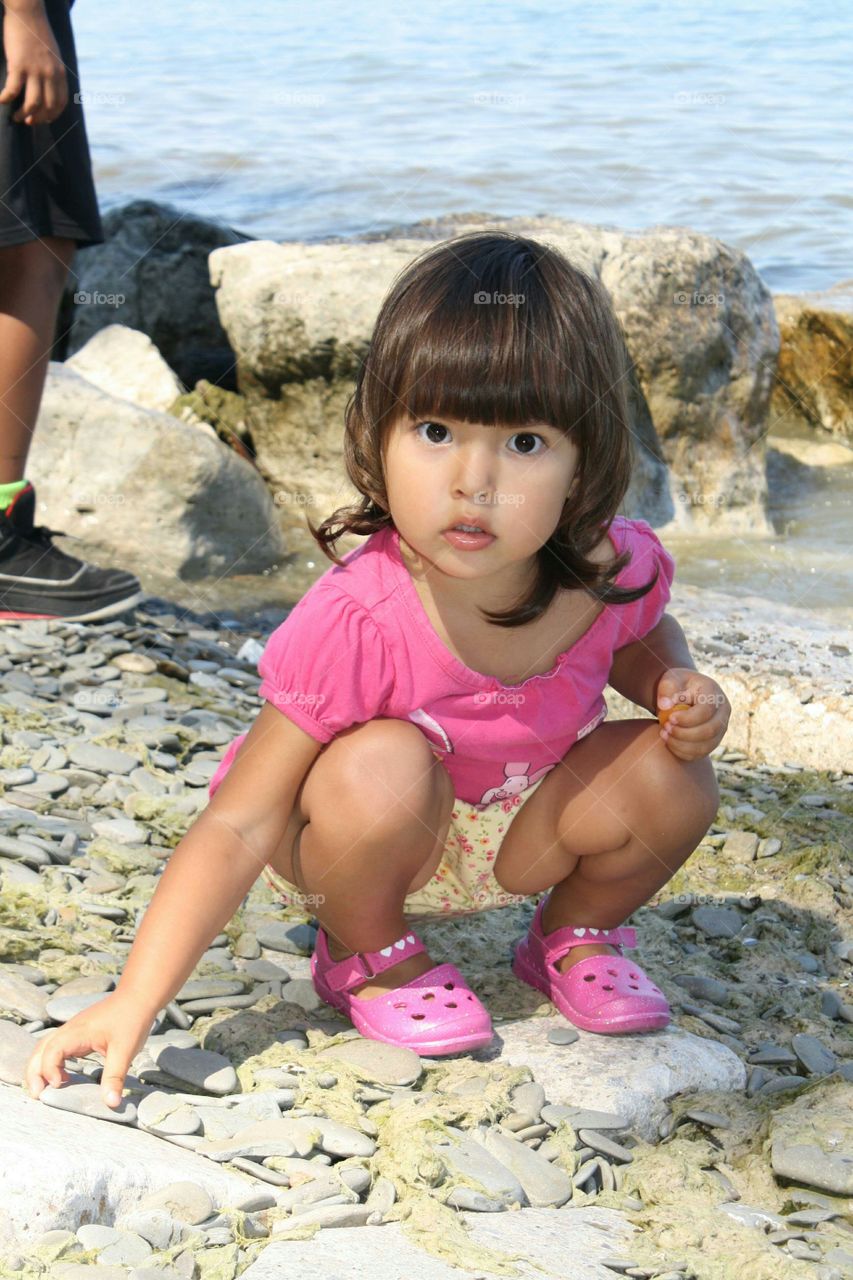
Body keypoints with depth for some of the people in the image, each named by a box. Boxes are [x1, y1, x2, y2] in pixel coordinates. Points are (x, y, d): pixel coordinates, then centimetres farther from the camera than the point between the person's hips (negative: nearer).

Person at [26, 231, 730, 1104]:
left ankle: (573, 937, 11)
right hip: (357, 852, -4)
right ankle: (367, 957, -4)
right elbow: (238, 830, -31)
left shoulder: (610, 571, -21)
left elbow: (641, 643, 8)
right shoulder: (356, 627, -34)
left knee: (669, 780, -21)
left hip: (512, 834, 4)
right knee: (384, 767, -36)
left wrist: (680, 690, -16)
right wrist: (133, 1003, -38)